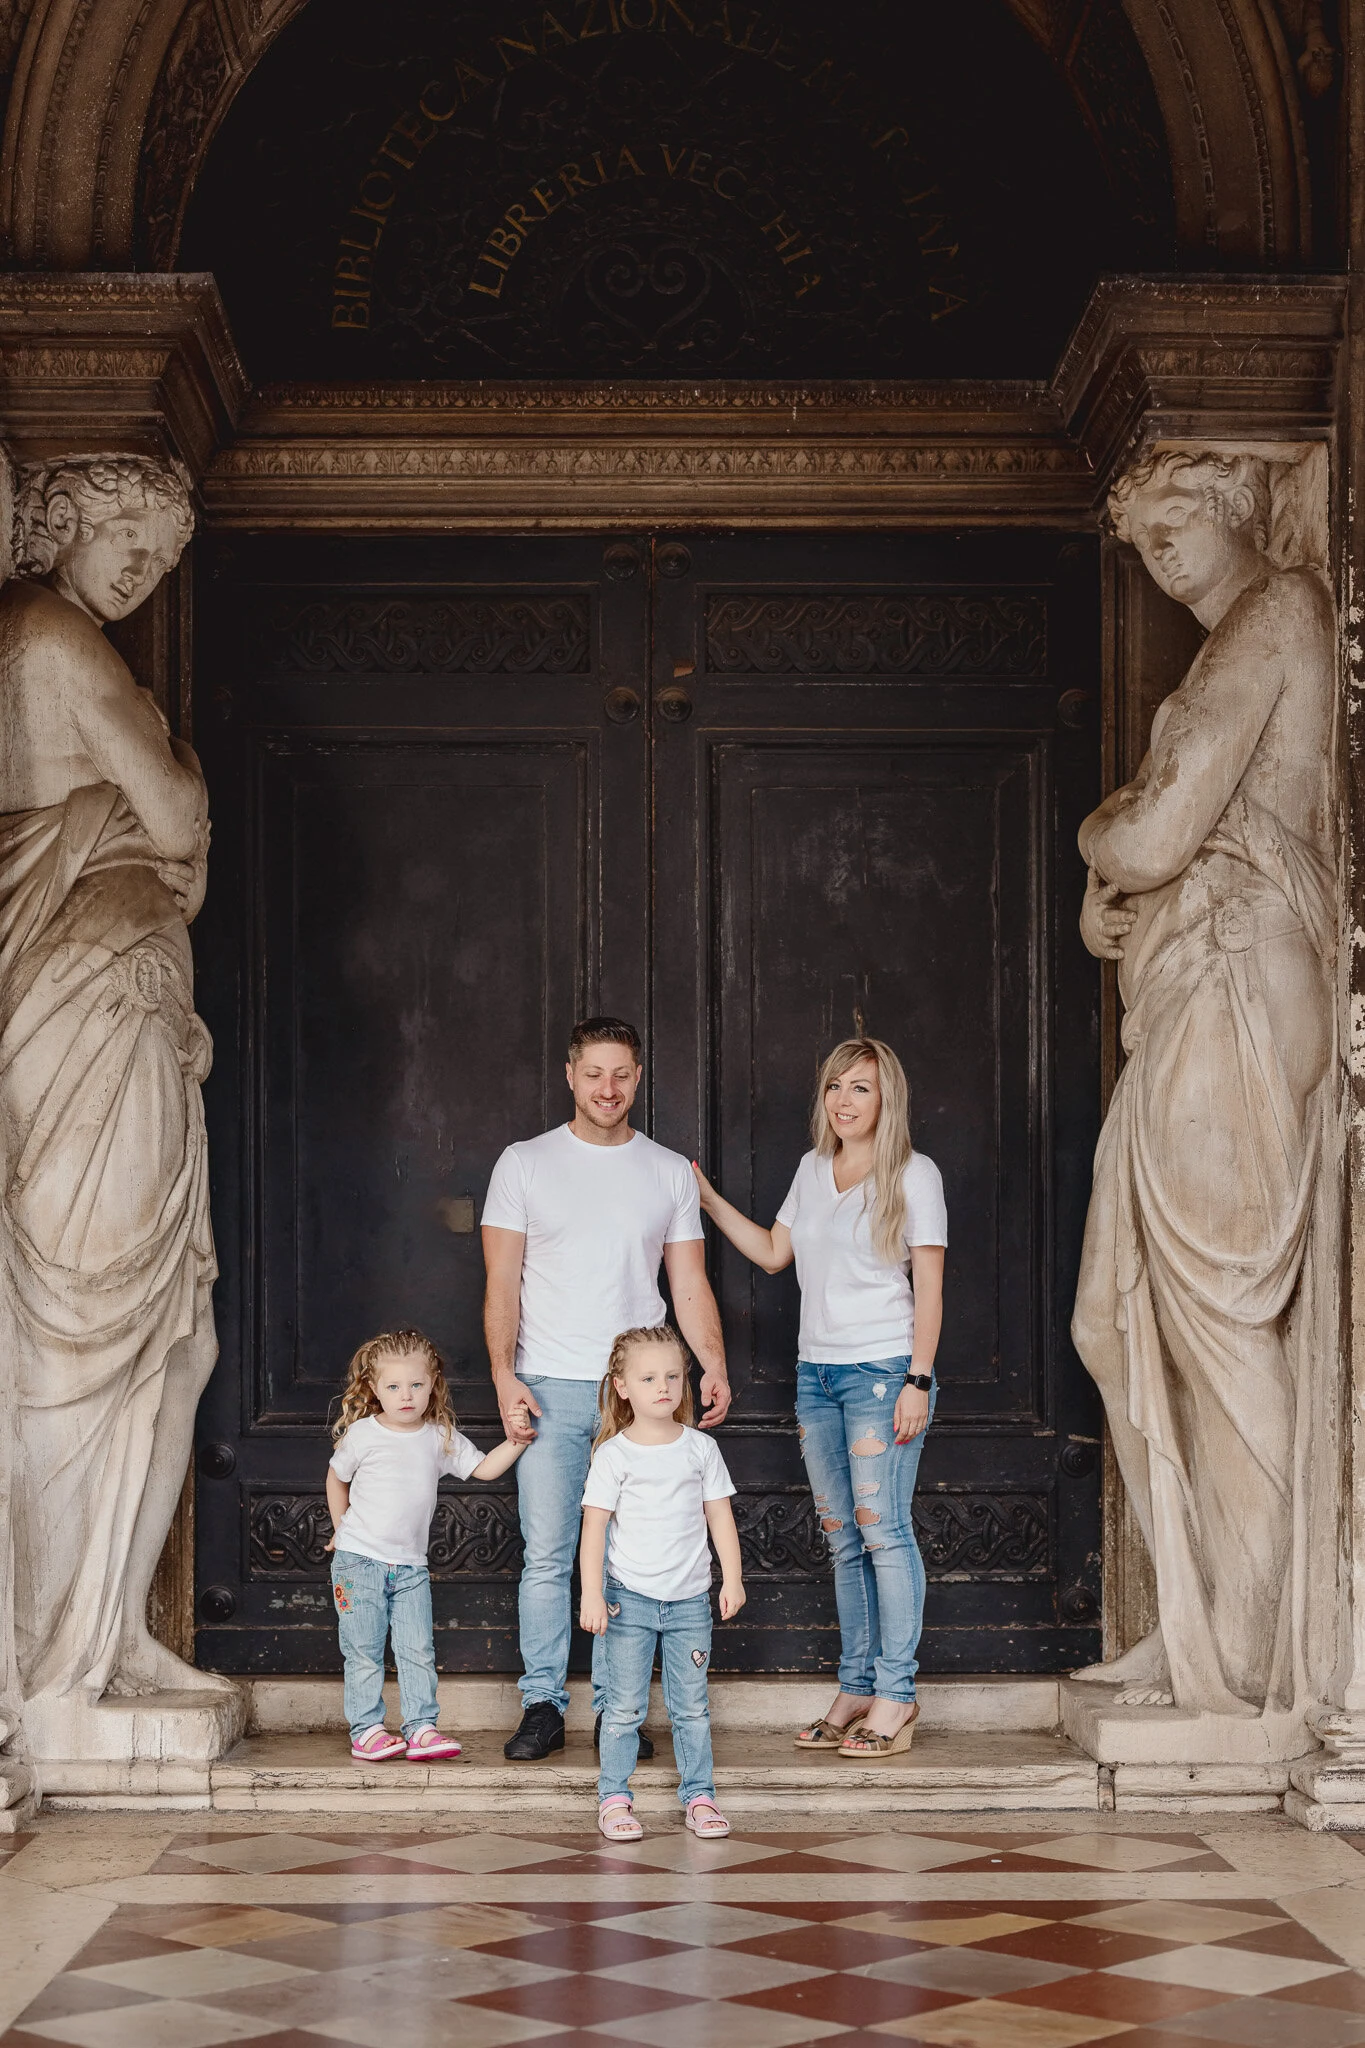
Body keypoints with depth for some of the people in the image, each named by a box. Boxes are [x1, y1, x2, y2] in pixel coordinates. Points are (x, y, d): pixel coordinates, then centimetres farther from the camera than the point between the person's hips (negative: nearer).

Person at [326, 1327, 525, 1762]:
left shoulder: (440, 1438, 4)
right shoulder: (362, 1434, -4)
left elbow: (484, 1468, 5)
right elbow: (336, 1478, 11)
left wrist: (516, 1441, -7)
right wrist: (343, 1530, 13)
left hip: (411, 1565, 3)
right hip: (359, 1561, -3)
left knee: (418, 1650, -1)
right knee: (364, 1652, -1)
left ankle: (421, 1728, 4)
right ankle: (366, 1730, 5)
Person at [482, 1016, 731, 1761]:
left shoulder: (671, 1172, 10)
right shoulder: (525, 1164, 5)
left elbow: (688, 1284, 9)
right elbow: (501, 1284, 1)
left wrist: (714, 1364, -6)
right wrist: (504, 1374, -10)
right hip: (550, 1389, -1)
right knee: (547, 1555, -2)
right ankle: (543, 1706, 7)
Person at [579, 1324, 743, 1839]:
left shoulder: (700, 1448, 4)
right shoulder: (614, 1454, -4)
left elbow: (720, 1516, 8)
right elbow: (594, 1525, -5)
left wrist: (732, 1578, 1)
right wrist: (591, 1594, -11)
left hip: (689, 1600, 2)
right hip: (629, 1598, -2)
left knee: (691, 1706, 7)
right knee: (625, 1707, 1)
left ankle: (699, 1796, 15)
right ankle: (613, 1799, 10)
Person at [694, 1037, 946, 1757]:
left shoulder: (913, 1174, -4)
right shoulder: (813, 1169, 13)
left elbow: (929, 1285, -7)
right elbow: (772, 1252, 23)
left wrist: (919, 1379, -13)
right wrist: (707, 1197, 17)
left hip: (883, 1368, -6)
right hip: (817, 1371, 6)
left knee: (881, 1528, -10)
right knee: (842, 1536, 8)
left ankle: (895, 1696, -5)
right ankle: (856, 1688, 13)